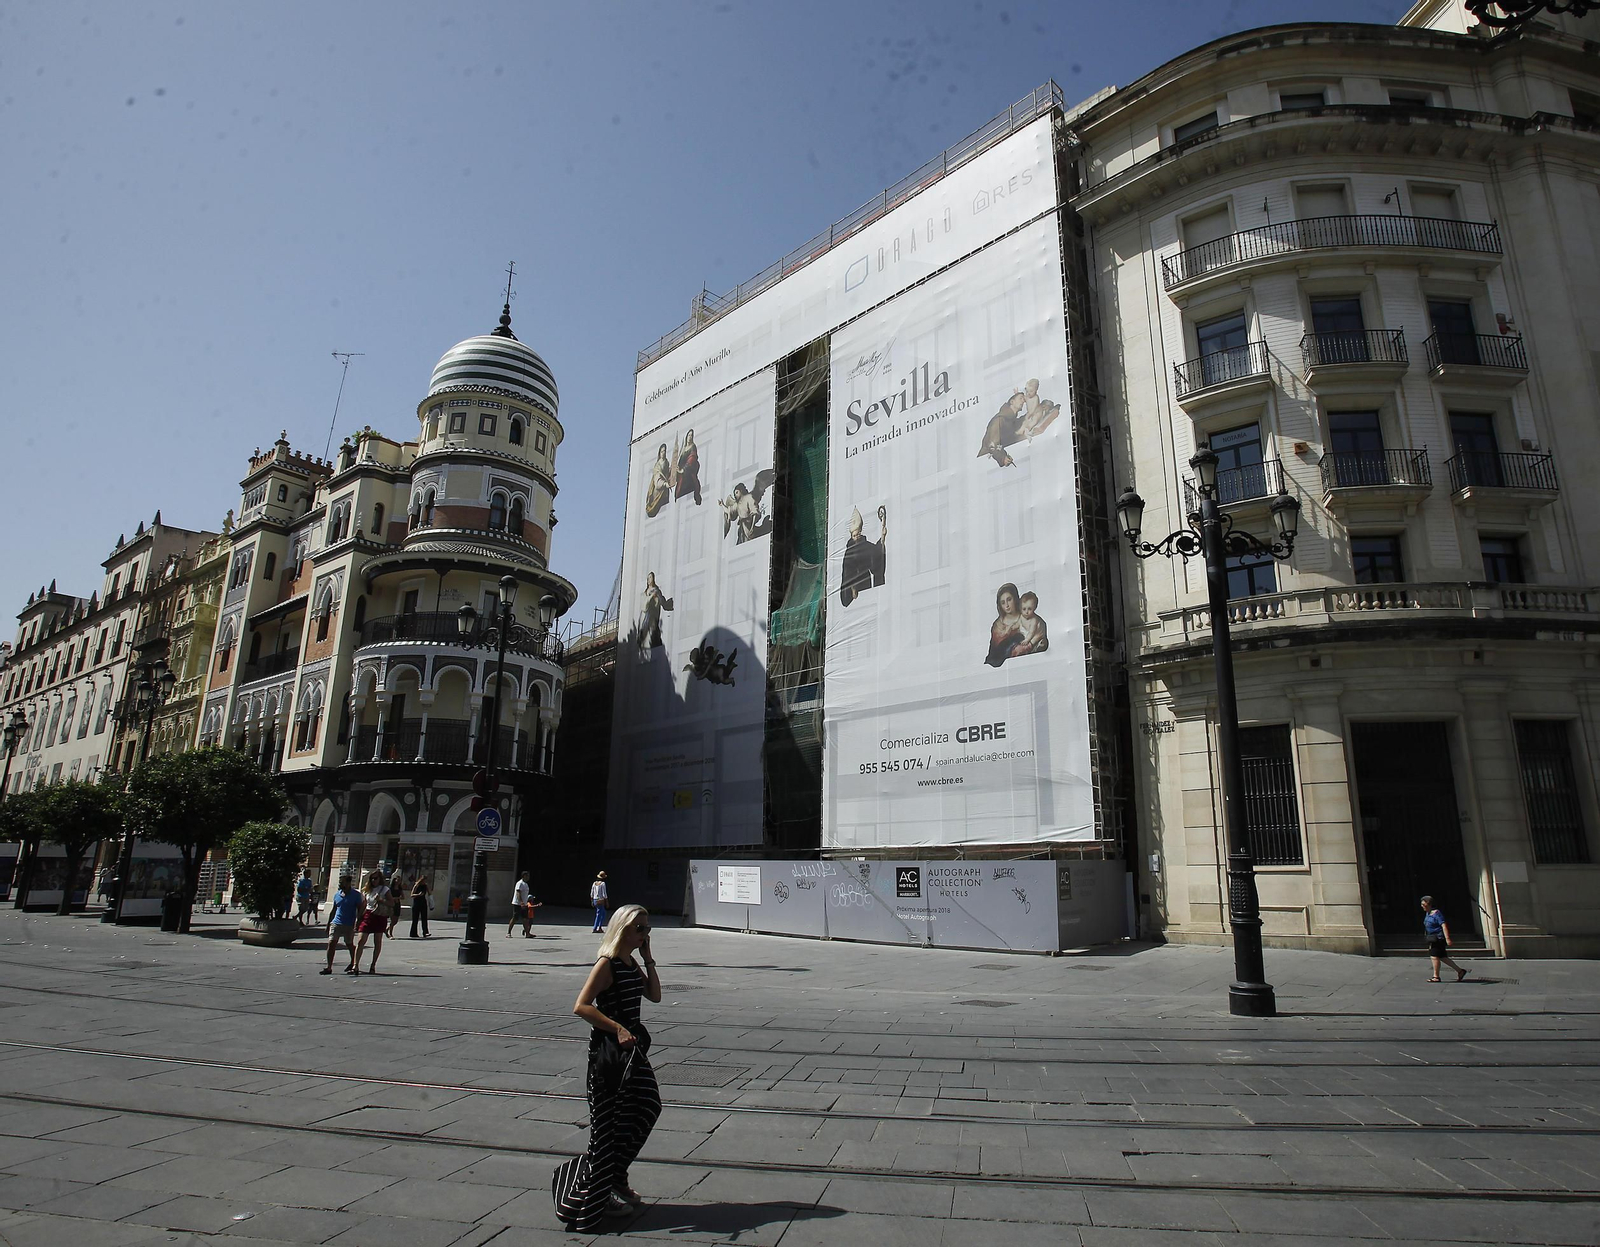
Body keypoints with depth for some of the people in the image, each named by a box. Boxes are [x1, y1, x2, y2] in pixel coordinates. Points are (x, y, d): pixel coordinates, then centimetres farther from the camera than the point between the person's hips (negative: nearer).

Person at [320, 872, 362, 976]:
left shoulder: (356, 895, -4)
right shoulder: (337, 895, 10)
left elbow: (359, 910, -4)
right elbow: (333, 910, 17)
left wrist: (358, 924, -13)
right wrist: (328, 924, 16)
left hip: (349, 925, -4)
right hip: (336, 923, 4)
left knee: (350, 945, 8)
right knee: (331, 943, -8)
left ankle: (353, 964, 28)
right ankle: (329, 967, -4)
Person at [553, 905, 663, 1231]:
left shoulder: (632, 964, 10)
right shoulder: (607, 964, -16)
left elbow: (655, 996, 12)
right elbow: (581, 1006, -22)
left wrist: (648, 959, 3)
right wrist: (618, 1029, -26)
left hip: (631, 1047, 9)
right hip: (608, 1051, -9)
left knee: (646, 1107, 12)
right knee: (610, 1121, 0)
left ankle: (616, 1181, 30)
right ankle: (596, 1195, 14)